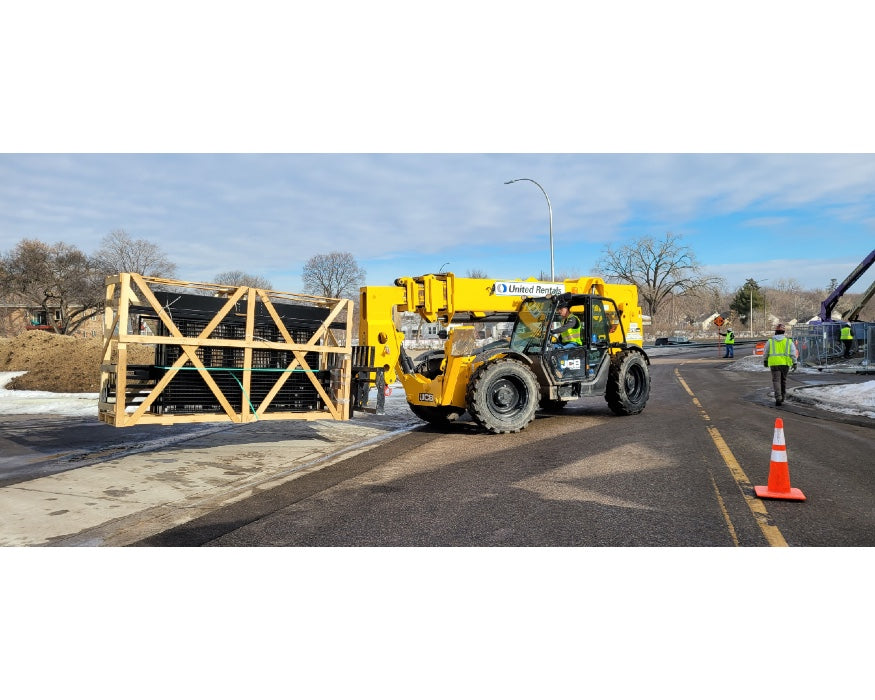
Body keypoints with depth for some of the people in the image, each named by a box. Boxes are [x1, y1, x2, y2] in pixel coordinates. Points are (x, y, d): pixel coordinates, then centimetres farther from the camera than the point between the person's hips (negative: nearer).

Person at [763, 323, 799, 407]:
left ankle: (778, 398, -19)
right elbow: (793, 353, -4)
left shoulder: (770, 341, 3)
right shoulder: (789, 341, 3)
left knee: (776, 381, -4)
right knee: (783, 380, 18)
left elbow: (765, 352, 11)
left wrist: (765, 361, 26)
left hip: (774, 363, -2)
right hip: (785, 363, 2)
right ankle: (783, 397, 28)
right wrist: (794, 363, -1)